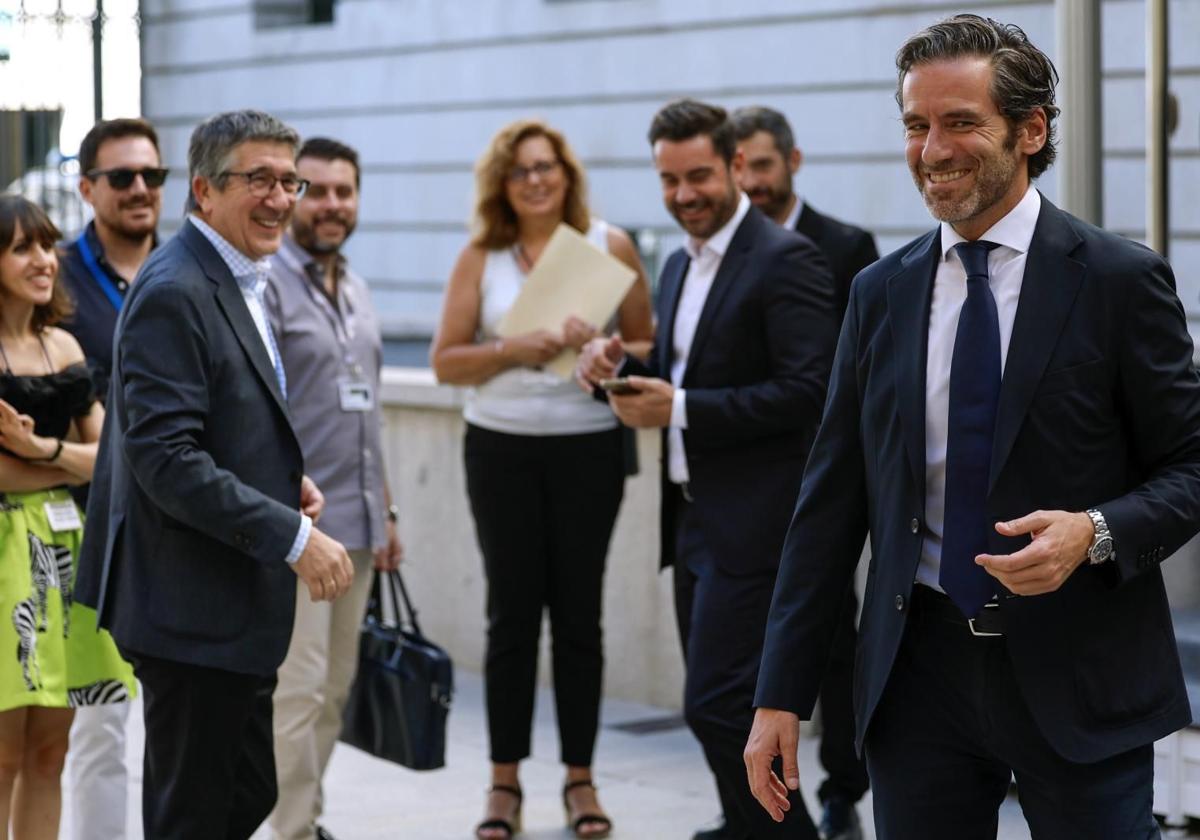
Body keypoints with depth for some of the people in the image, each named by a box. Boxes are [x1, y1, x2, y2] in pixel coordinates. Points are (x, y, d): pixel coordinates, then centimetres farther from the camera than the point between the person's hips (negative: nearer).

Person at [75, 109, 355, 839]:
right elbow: (166, 458, -25)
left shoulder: (236, 283, 13)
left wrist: (289, 478, 4)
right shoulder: (173, 293, -18)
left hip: (236, 610, 10)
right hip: (193, 610, -10)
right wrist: (294, 538, -24)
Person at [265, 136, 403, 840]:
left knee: (335, 689, 11)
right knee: (299, 687, -9)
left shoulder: (357, 292, 17)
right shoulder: (264, 285, -8)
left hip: (355, 524, 8)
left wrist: (385, 510, 22)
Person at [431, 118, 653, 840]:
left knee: (579, 611, 5)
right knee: (513, 612, 3)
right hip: (502, 448, 0)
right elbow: (446, 361, 0)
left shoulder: (610, 246, 1)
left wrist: (600, 349, -17)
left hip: (589, 447, 0)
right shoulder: (481, 257, 2)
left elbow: (649, 346, 3)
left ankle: (580, 778, 14)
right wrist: (515, 351, -15)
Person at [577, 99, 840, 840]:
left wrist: (680, 408, -21)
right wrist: (622, 369, 1)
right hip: (694, 518, 9)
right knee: (718, 703, 14)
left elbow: (807, 390, -20)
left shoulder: (785, 260, -12)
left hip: (753, 523, -9)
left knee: (718, 702, -11)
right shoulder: (681, 265, 16)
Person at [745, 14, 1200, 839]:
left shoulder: (1121, 278, -3)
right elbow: (831, 500, 9)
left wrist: (1096, 532, -21)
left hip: (1078, 678, -3)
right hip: (918, 673, 3)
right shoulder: (881, 293, 8)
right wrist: (782, 694, 5)